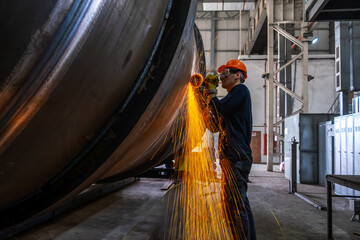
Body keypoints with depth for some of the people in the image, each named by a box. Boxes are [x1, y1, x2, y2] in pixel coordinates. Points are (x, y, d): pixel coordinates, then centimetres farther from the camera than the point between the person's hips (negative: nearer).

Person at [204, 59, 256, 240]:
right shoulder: (233, 96, 26)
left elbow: (219, 109, -17)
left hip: (236, 157, -11)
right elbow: (215, 126, 23)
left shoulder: (240, 89, -3)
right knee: (241, 204, 15)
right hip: (235, 157, 11)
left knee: (235, 206, -11)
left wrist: (210, 92, 0)